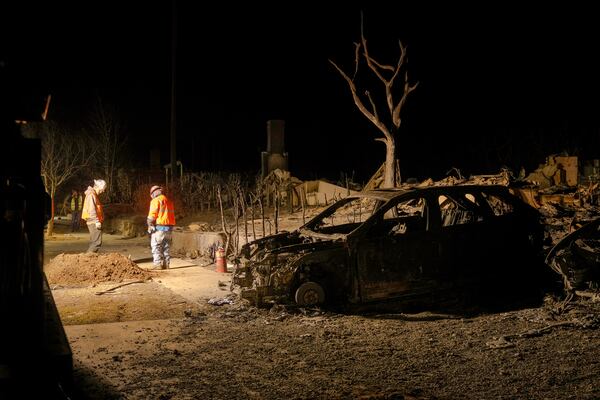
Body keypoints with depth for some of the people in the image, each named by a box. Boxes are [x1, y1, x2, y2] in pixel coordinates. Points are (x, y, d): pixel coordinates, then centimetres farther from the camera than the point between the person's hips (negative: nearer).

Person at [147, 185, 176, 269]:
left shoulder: (155, 201, -6)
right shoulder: (169, 201, 16)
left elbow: (152, 215, -13)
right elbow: (172, 215, 14)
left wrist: (150, 226, -3)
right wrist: (169, 227, 15)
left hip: (159, 227, -7)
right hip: (169, 227, 7)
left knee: (156, 247, -2)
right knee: (166, 247, 13)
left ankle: (158, 264, -7)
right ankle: (166, 264, 13)